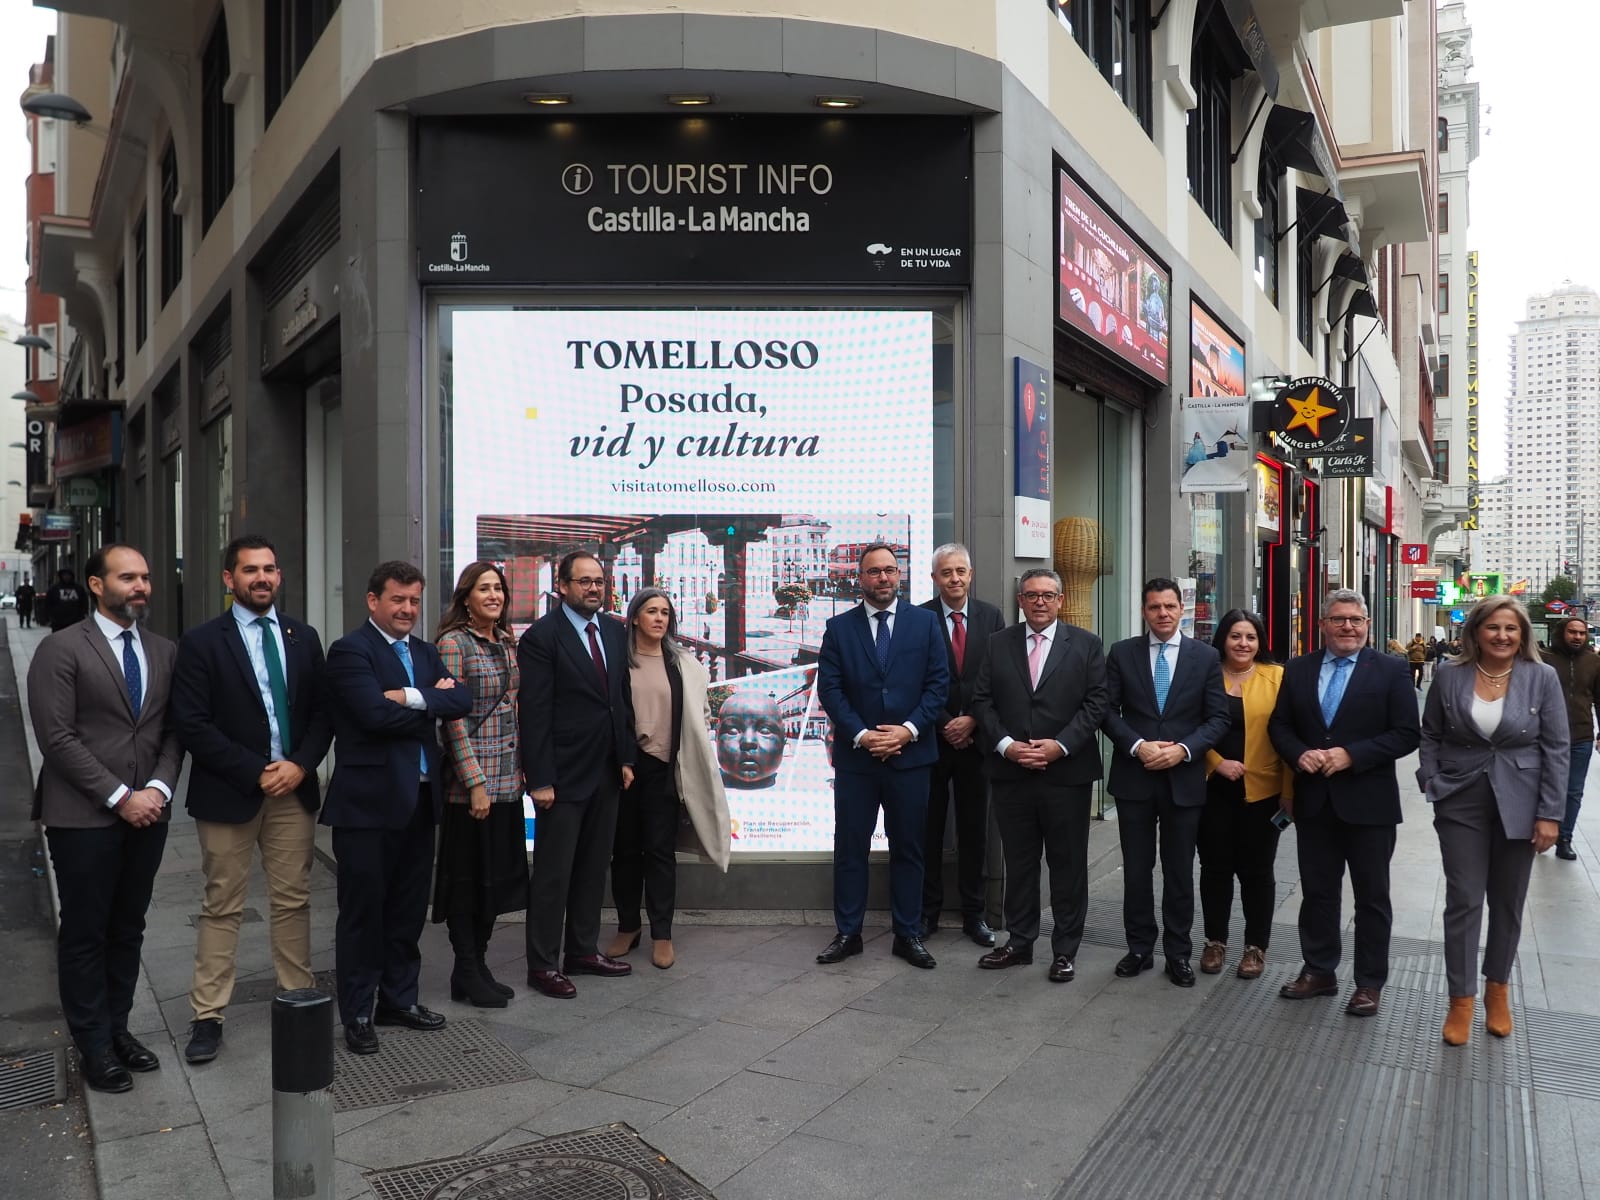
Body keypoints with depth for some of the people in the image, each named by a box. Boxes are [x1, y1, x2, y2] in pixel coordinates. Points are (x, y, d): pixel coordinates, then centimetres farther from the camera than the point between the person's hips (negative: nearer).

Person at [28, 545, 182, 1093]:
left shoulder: (165, 652, 9)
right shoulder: (61, 650, -6)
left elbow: (174, 731, 8)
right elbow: (57, 737, -12)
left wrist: (157, 789, -8)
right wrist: (119, 797, -15)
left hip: (147, 812, 5)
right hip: (83, 817, -5)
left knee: (128, 929, 13)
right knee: (85, 933, 6)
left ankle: (118, 1028, 25)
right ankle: (94, 1044, 18)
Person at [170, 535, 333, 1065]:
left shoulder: (303, 637, 8)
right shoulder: (202, 642, -4)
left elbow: (322, 711, 8)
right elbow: (192, 725, -10)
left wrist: (300, 764, -8)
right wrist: (256, 772, -14)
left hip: (294, 788, 3)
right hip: (228, 793, -3)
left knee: (293, 901, 10)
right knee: (222, 907, 4)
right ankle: (208, 1016, 13)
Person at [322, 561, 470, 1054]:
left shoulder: (426, 653, 14)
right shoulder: (350, 650, -8)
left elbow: (462, 700, -1)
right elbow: (375, 713, -21)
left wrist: (413, 697, -16)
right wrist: (431, 705, -7)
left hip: (419, 799, 7)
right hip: (369, 801, -7)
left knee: (408, 908, 15)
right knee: (363, 909, 4)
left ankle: (399, 999, 28)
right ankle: (357, 1013, 16)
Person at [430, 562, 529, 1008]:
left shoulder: (507, 643, 11)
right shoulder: (453, 643, -10)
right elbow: (454, 718, -15)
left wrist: (523, 770, 11)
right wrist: (476, 783, -18)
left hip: (507, 779, 7)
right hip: (471, 781, -7)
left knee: (497, 873, 12)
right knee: (468, 875, 3)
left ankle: (479, 966, 24)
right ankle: (466, 974, 15)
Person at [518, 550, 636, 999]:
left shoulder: (615, 631, 9)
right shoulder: (541, 636, -11)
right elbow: (534, 712, -14)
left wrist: (627, 758, 9)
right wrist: (539, 778, -16)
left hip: (607, 771, 7)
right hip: (564, 773, -6)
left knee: (593, 867, 14)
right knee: (553, 873, 2)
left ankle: (583, 950, 27)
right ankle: (543, 964, 12)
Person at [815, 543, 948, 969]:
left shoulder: (924, 622, 4)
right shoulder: (839, 627, 4)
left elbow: (938, 682, 0)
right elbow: (828, 688, -2)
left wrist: (909, 729, -12)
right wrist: (861, 735, -13)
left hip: (910, 754, 0)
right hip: (855, 756, 0)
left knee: (908, 849, 8)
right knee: (850, 848, 6)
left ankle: (908, 935, 18)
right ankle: (847, 933, 17)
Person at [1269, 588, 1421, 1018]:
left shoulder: (1390, 671, -5)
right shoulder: (1298, 669, 5)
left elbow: (1407, 734, -9)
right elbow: (1279, 725, 8)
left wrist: (1350, 755, -19)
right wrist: (1299, 754, -12)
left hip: (1368, 802, -3)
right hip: (1314, 801, 3)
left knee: (1372, 897, 8)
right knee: (1316, 891, 13)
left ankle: (1369, 983, 20)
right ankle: (1319, 971, 27)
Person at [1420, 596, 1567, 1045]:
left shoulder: (1542, 677, -5)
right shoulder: (1450, 676, -2)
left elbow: (1557, 748, -4)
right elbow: (1430, 735, 8)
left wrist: (1550, 813, -8)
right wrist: (1432, 783, -4)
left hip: (1519, 806, 0)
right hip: (1461, 804, 0)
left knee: (1508, 902, 12)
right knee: (1463, 902, 1)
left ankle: (1497, 988, 30)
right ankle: (1461, 1000, 10)